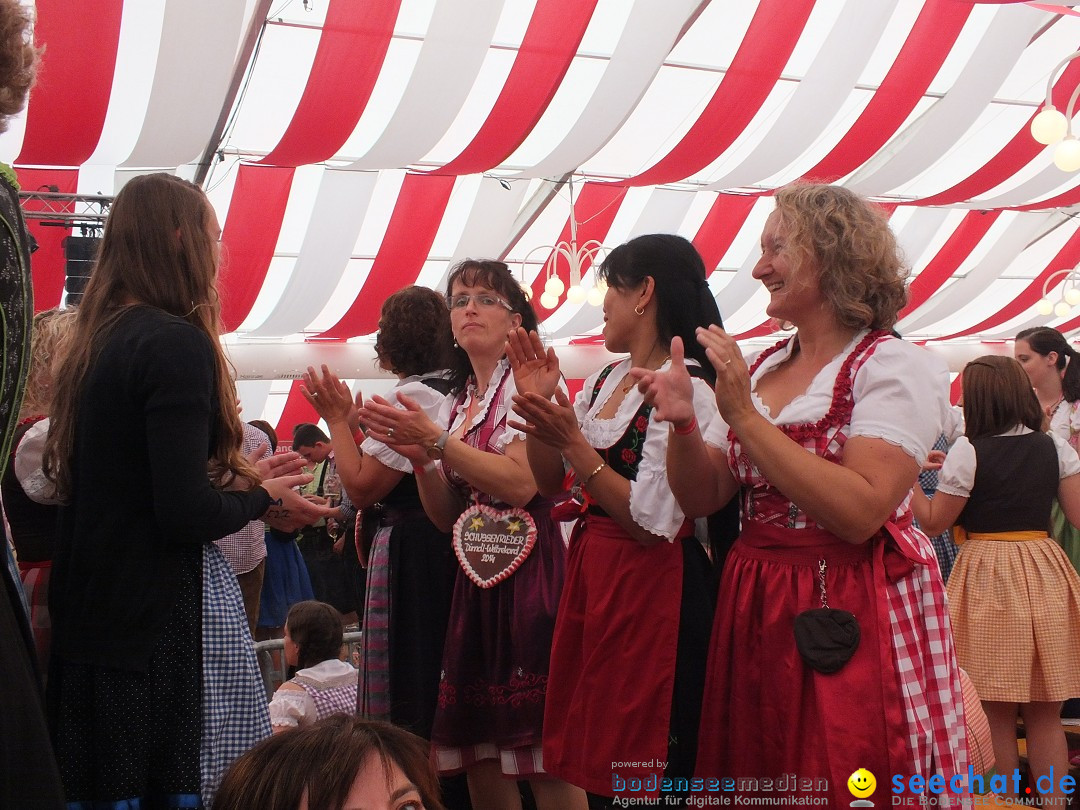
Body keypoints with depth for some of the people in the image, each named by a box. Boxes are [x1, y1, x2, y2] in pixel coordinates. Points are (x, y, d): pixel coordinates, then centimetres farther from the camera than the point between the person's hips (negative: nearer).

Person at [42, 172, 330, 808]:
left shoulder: (95, 344, 11)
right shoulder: (178, 344, -14)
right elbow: (186, 513, -20)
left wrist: (243, 479, 17)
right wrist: (262, 498, -2)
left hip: (89, 614, 9)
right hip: (165, 616, -9)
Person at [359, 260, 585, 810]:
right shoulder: (454, 404, 17)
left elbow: (521, 483, -16)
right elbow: (446, 516, 15)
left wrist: (437, 439, -16)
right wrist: (419, 456, -2)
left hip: (529, 571, -7)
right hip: (475, 577, 7)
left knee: (544, 751, -9)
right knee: (479, 751, 5)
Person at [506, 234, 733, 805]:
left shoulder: (685, 390, -16)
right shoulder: (605, 380, 10)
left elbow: (652, 525, -20)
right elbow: (550, 482, 15)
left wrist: (573, 443, -20)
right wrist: (539, 404, 1)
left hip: (651, 584, -8)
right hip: (591, 571, 8)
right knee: (593, 753, 16)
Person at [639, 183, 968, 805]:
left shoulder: (894, 367, -9)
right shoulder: (760, 369, 10)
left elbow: (859, 511, -22)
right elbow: (702, 498, 8)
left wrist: (744, 417, -22)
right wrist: (684, 424, -11)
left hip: (853, 624, -6)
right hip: (757, 614, 6)